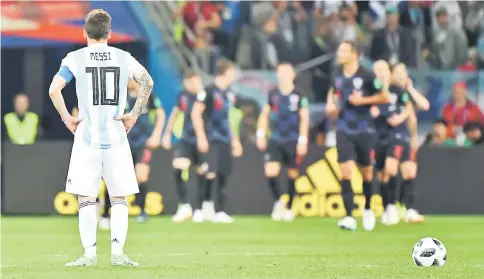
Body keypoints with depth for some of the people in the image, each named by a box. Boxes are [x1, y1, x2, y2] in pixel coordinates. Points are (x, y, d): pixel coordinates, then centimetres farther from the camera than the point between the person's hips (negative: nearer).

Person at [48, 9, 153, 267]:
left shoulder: (75, 58, 2)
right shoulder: (123, 58, 7)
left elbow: (54, 89, -11)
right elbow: (147, 82, -7)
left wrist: (67, 118, 0)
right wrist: (134, 115, -2)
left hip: (87, 136, -1)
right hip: (116, 136, 1)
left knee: (86, 198, 3)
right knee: (119, 198, 6)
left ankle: (90, 253, -4)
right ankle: (117, 252, -3)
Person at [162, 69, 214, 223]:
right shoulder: (183, 95, 3)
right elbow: (175, 113, 18)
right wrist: (167, 133, 17)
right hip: (186, 139, 3)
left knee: (202, 174, 4)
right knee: (178, 168, -15)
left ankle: (200, 210, 19)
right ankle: (184, 206, -9)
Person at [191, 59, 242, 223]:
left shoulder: (229, 94, 16)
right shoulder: (209, 91, -8)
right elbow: (196, 113, -11)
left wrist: (235, 139, 24)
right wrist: (201, 136, -16)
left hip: (224, 141, 7)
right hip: (211, 141, -7)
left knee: (224, 175, 4)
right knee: (210, 174, -14)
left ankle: (220, 212, 9)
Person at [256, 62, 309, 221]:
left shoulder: (299, 96, -4)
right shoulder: (273, 95, 6)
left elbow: (304, 118, -4)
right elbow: (265, 114, 16)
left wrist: (303, 141, -9)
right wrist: (261, 134, 9)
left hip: (293, 141, -2)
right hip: (275, 140, 2)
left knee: (292, 174, 5)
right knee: (271, 172, -13)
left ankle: (289, 208, 19)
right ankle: (278, 201, 8)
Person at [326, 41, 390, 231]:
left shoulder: (366, 76, -11)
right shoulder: (337, 75, 3)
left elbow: (384, 97, -6)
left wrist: (363, 100, -16)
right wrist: (331, 104, 3)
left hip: (364, 130, -2)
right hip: (344, 131, 2)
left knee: (367, 172, 10)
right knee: (346, 171, -12)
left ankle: (368, 210, 36)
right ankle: (349, 218, -15)